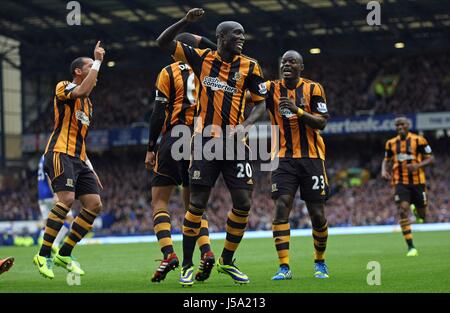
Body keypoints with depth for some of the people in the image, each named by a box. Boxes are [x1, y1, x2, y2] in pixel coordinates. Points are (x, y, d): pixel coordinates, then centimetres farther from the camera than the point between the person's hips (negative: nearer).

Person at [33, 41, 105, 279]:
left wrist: (90, 171, 23)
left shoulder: (87, 103, 25)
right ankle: (43, 255, -18)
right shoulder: (64, 88, 0)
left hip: (78, 159, 9)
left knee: (94, 204, -2)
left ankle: (64, 254, 4)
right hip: (60, 154, -9)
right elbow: (81, 91, -25)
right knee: (66, 199, -25)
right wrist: (98, 61, -15)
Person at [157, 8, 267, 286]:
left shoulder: (249, 67, 5)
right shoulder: (202, 58, 3)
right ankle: (187, 266, 7)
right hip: (205, 142, -2)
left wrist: (245, 125, -8)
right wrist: (186, 21, -11)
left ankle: (227, 261, 18)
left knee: (243, 203, -2)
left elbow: (261, 103, 10)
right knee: (198, 203, -4)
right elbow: (164, 42, 4)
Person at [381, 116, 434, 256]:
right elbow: (386, 160, 19)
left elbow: (431, 158, -2)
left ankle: (417, 210, 49)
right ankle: (411, 247, -16)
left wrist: (418, 165, -20)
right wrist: (384, 170, -3)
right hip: (400, 183, 1)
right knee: (403, 210, -18)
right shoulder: (391, 143, 7)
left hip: (417, 181, -1)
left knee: (422, 214, 7)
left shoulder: (418, 140, -4)